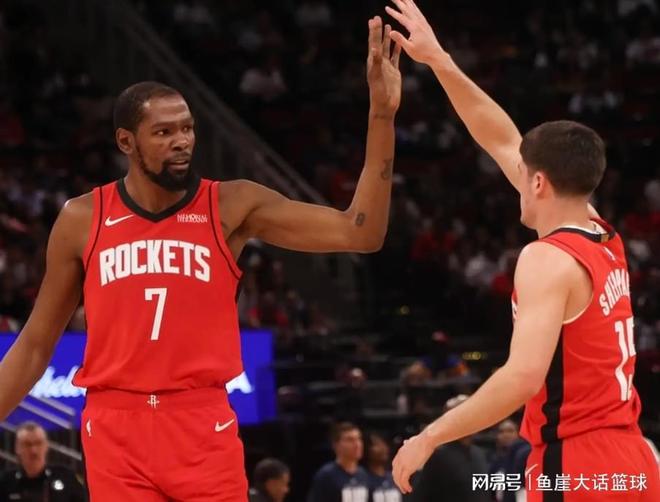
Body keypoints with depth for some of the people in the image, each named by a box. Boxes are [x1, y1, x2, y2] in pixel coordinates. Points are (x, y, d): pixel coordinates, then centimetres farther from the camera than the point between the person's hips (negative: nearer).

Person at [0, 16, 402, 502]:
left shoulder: (233, 206, 0)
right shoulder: (81, 220, 3)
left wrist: (382, 114, -14)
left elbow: (360, 233, -7)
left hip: (205, 427, 0)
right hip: (115, 428, 0)